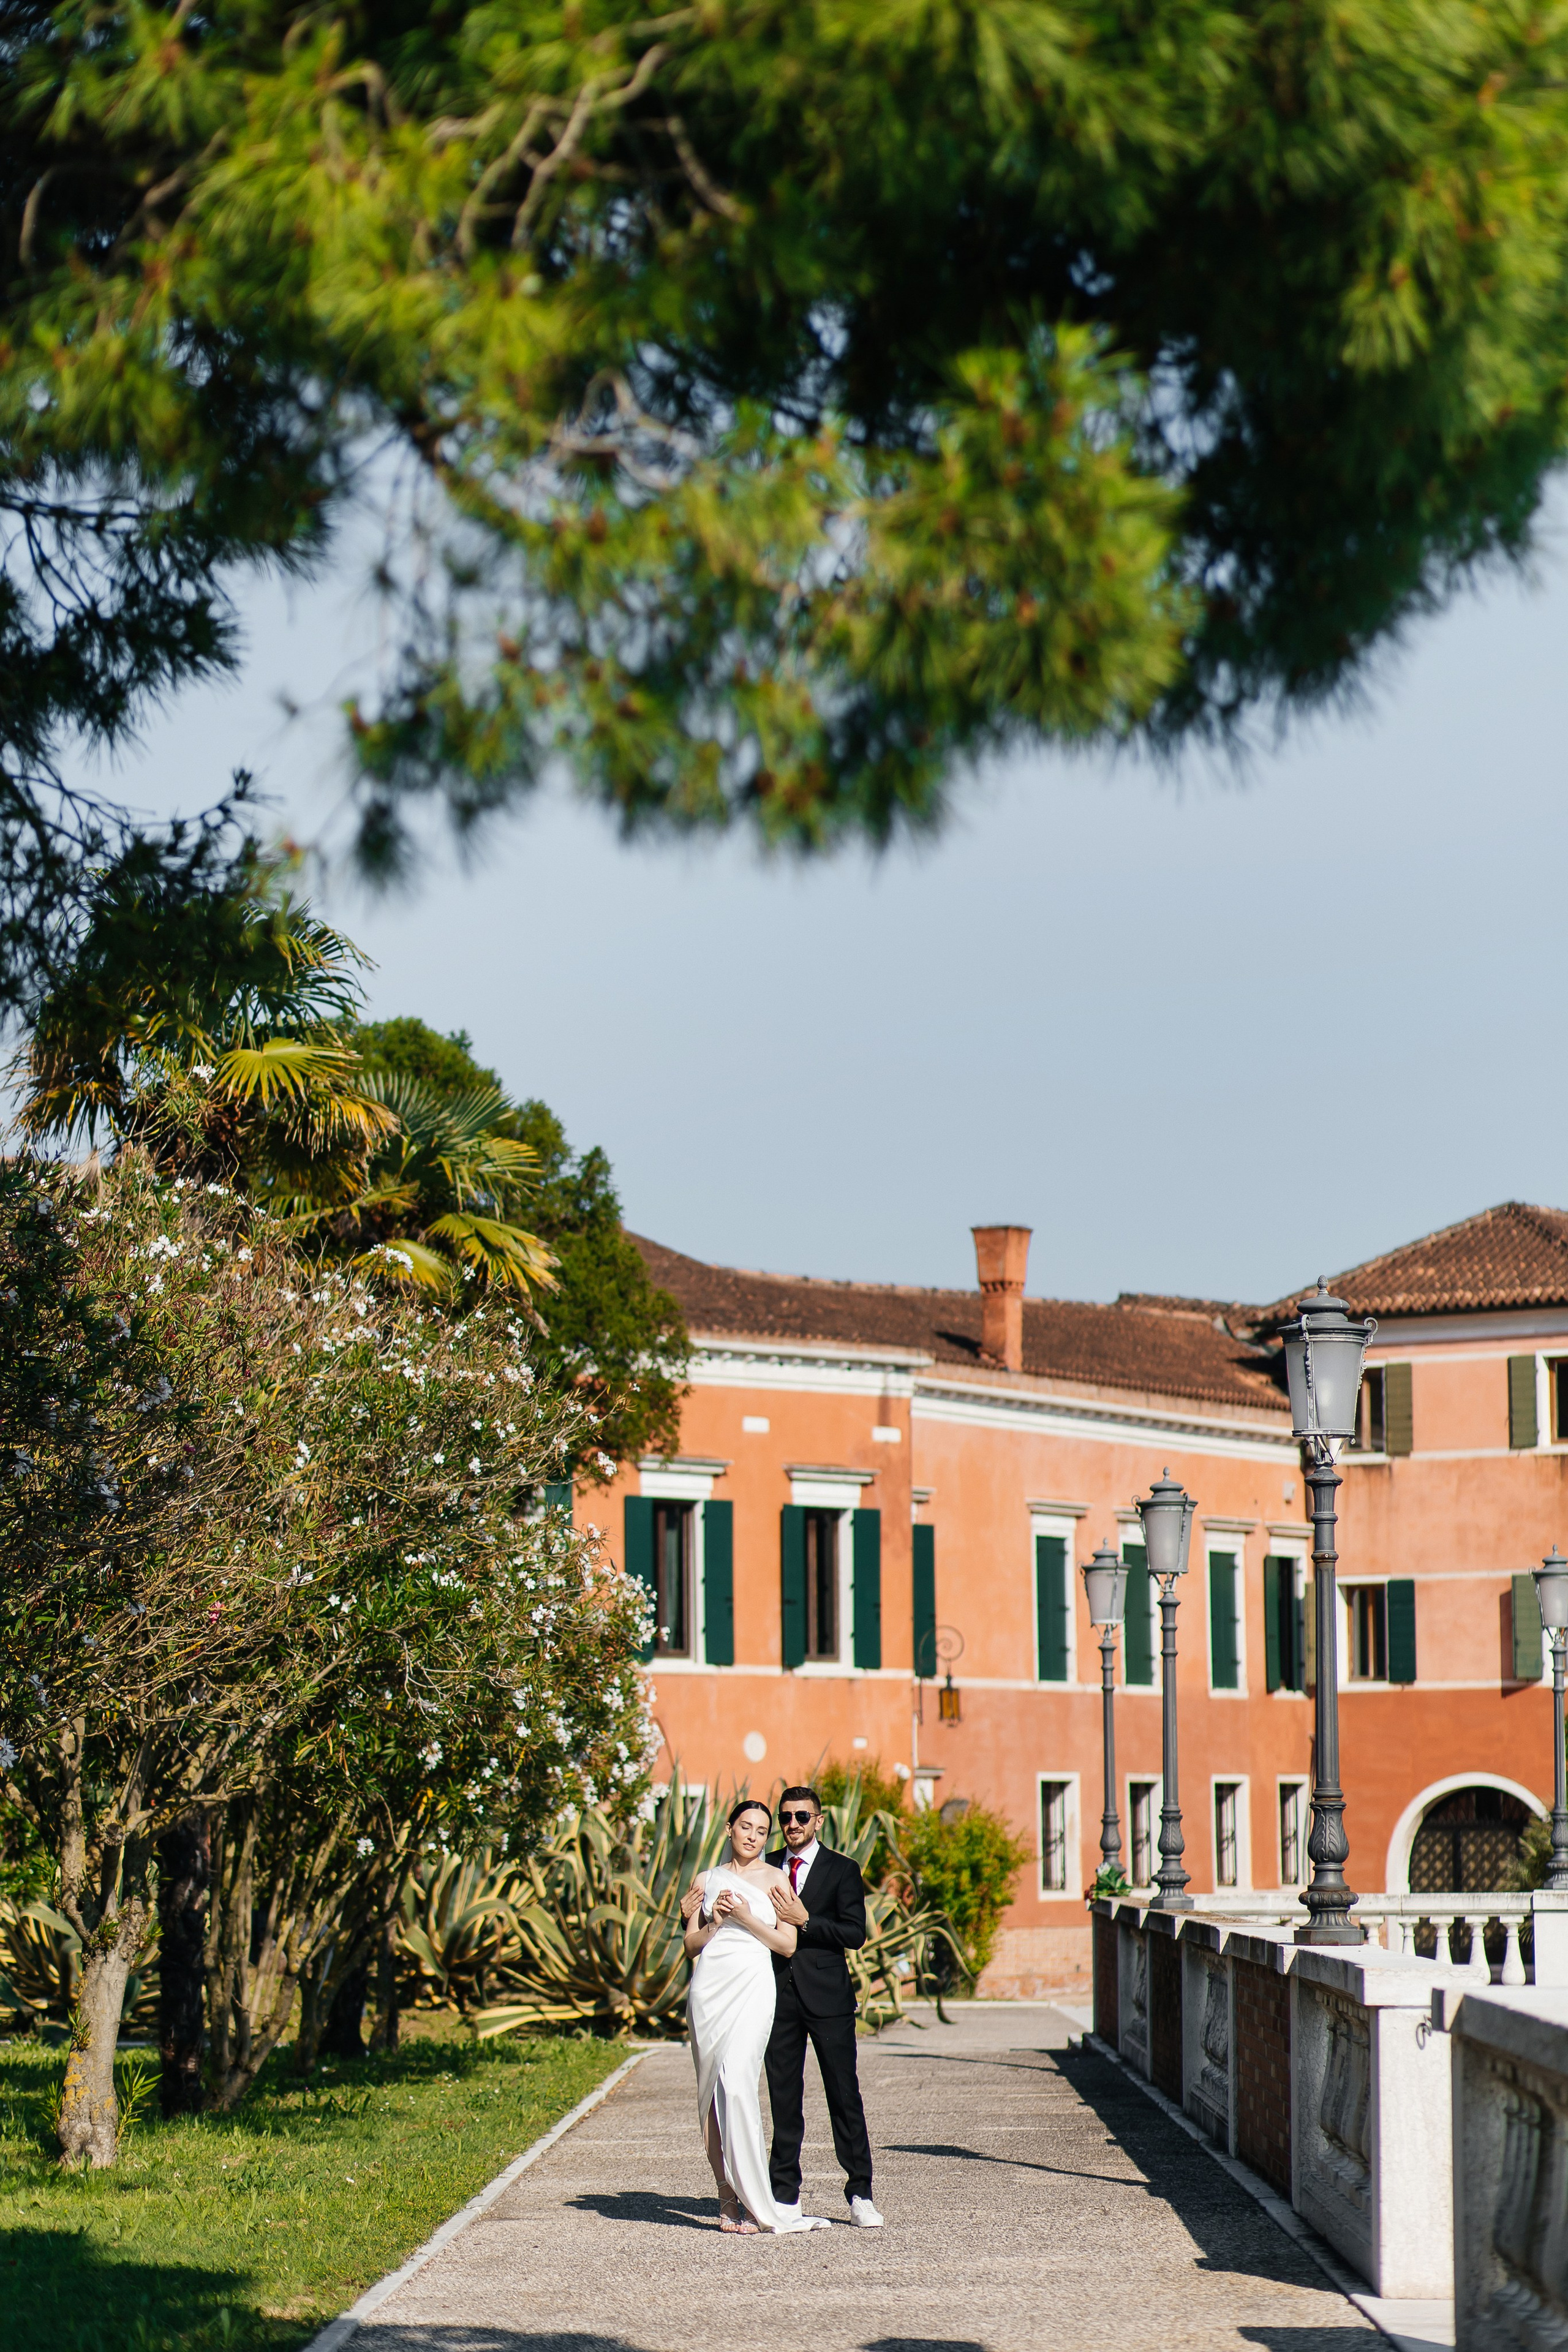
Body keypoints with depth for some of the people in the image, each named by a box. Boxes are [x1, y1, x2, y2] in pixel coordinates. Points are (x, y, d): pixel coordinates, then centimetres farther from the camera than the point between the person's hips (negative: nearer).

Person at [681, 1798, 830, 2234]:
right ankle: (728, 2196, 3)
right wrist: (715, 1922, -4)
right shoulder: (708, 1881, 16)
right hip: (709, 1985, 4)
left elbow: (787, 1945, 2)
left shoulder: (774, 1879, 7)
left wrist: (746, 1918, -8)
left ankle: (752, 2199, -18)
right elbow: (691, 1945, 14)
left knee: (737, 2080, -20)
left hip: (753, 1986, -4)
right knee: (711, 2090, -1)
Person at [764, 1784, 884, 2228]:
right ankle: (785, 2195, 12)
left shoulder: (842, 1871, 3)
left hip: (827, 1996, -3)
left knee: (845, 2097, -3)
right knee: (783, 2097, 5)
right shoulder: (767, 1869, 13)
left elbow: (855, 1934, -7)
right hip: (779, 1994, 3)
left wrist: (804, 1921, -15)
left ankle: (860, 2196, 1)